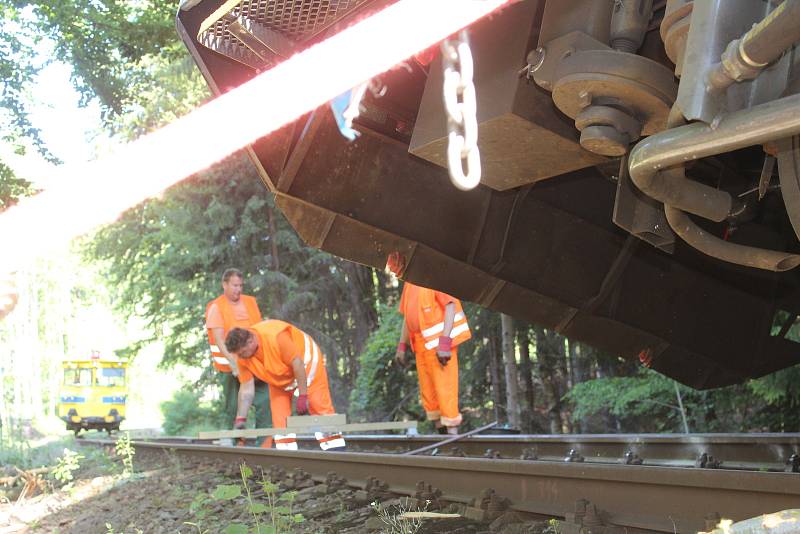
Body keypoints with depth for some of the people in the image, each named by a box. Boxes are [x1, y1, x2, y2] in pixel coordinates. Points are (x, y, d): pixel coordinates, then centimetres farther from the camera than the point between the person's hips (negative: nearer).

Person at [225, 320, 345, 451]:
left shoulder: (275, 337, -39)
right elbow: (246, 388, -12)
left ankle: (336, 452, -5)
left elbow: (297, 363, -31)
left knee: (320, 406, -8)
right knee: (279, 415, -5)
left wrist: (302, 396, -26)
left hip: (305, 362, -6)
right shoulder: (243, 358, -18)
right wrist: (241, 418, -16)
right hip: (280, 377, 6)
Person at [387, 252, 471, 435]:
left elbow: (451, 305, -17)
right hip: (422, 345, 9)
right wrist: (402, 346, 17)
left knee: (444, 390, -8)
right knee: (428, 394, 10)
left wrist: (444, 343, -23)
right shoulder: (409, 282, 15)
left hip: (439, 342, -9)